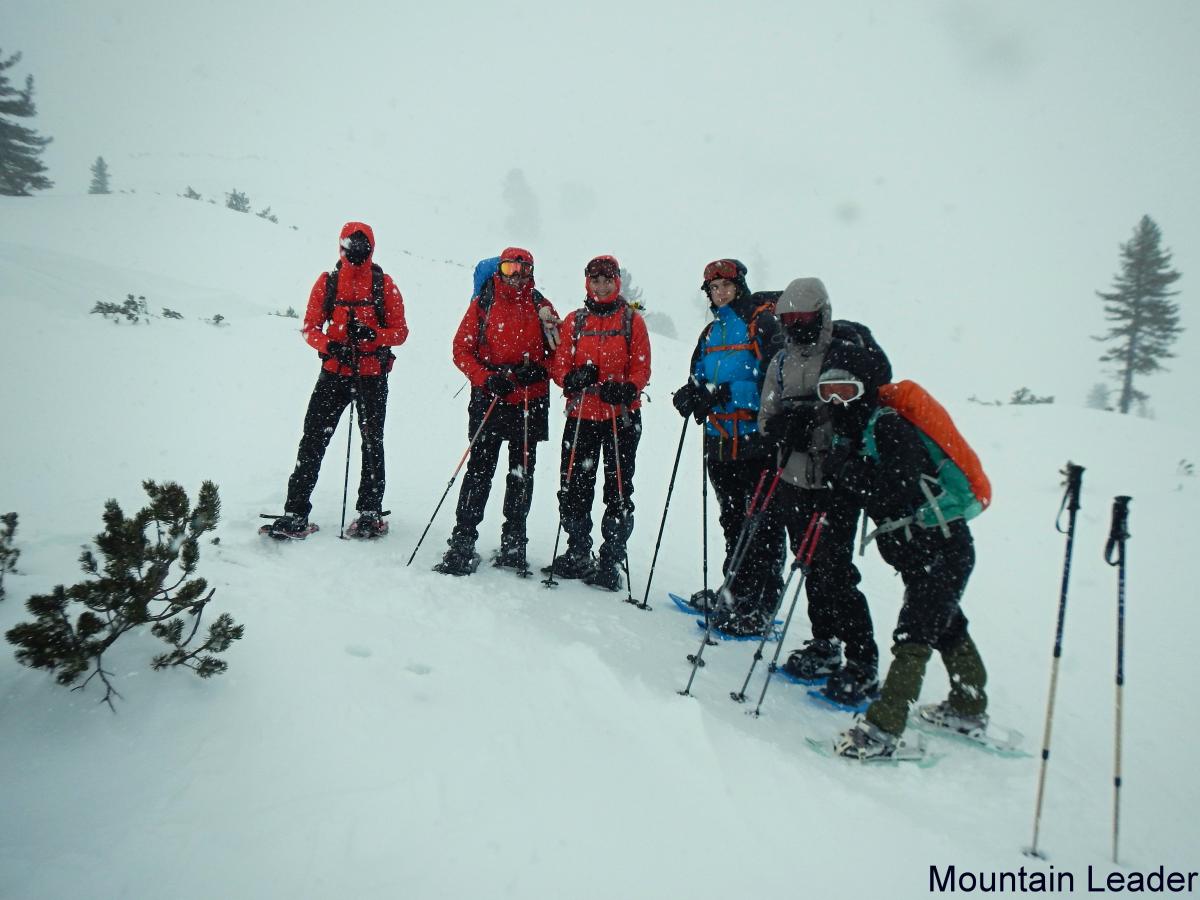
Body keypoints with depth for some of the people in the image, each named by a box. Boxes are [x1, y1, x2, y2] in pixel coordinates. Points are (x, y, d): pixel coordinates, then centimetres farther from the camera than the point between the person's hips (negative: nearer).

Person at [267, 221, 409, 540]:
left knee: (372, 442, 8)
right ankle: (296, 512, 1)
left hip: (372, 374, -1)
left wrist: (374, 334, -19)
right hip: (334, 372, 1)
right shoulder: (327, 282, 7)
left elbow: (400, 331, 1)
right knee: (313, 440, -4)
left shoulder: (384, 284, 4)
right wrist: (329, 345, -15)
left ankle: (370, 512, 19)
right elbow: (310, 328, 6)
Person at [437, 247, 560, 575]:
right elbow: (461, 349, 2)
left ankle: (513, 546, 17)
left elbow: (557, 350, 12)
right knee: (479, 471, -4)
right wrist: (487, 378, -13)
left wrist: (539, 369, -9)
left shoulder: (540, 307, 10)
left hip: (531, 403, 2)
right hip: (490, 401, -2)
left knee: (522, 475, 7)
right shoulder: (483, 303, 5)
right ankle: (462, 543, 1)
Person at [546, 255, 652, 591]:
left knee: (618, 491, -1)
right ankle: (578, 554, 21)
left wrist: (625, 389, -19)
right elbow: (558, 364, 8)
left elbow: (642, 368, 1)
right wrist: (572, 378, -15)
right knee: (574, 487, 5)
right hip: (580, 415, 3)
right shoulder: (574, 321, 13)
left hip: (622, 417, -2)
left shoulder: (632, 320, 6)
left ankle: (611, 561, 7)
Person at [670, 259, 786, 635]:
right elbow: (700, 377, 20)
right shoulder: (712, 331, 19)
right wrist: (691, 394, -3)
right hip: (720, 441, 8)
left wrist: (724, 393, -23)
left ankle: (757, 608, 3)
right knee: (732, 521, 17)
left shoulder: (763, 321, -5)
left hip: (758, 439, -7)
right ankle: (735, 593, 29)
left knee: (762, 524, -3)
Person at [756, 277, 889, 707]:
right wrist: (785, 424, -10)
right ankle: (824, 647, 28)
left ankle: (863, 664, 6)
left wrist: (811, 426, -22)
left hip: (837, 481, -6)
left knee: (835, 571, -7)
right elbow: (766, 419, 11)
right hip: (794, 481, 6)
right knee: (811, 567, 13)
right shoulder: (782, 362, 12)